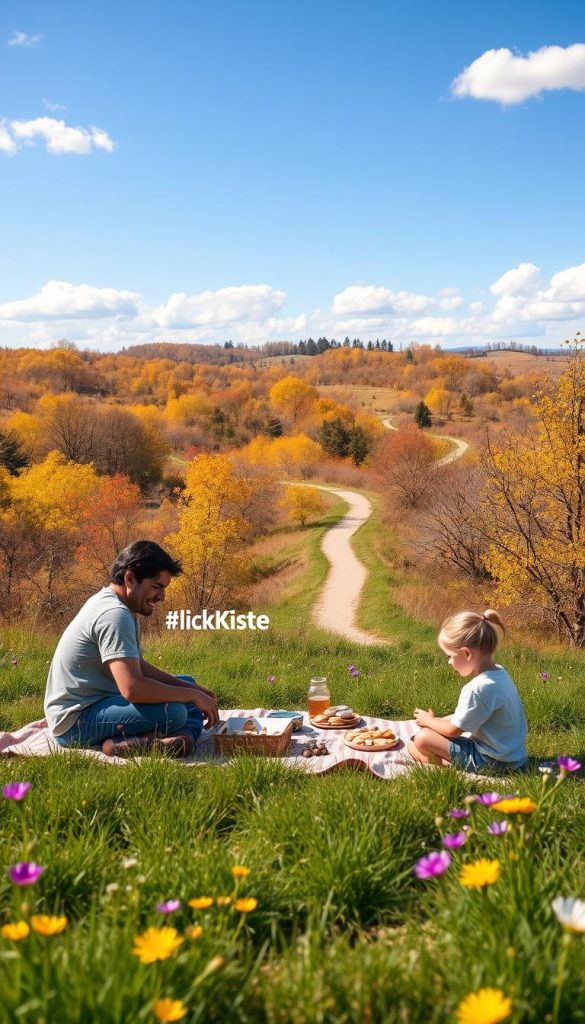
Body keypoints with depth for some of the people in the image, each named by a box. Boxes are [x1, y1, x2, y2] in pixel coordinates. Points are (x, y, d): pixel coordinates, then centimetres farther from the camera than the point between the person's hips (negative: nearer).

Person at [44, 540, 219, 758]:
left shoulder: (109, 602, 11)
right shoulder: (115, 614, -21)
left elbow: (138, 666, 17)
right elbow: (133, 688, -31)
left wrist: (192, 689, 5)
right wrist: (192, 695, -17)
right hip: (75, 721, -11)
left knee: (186, 683, 13)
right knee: (174, 712, -30)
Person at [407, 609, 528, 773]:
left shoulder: (478, 688, -26)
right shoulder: (499, 673, 3)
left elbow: (453, 730, -13)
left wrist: (429, 721, 5)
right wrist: (436, 720, 12)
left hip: (492, 761, -10)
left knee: (423, 739, -15)